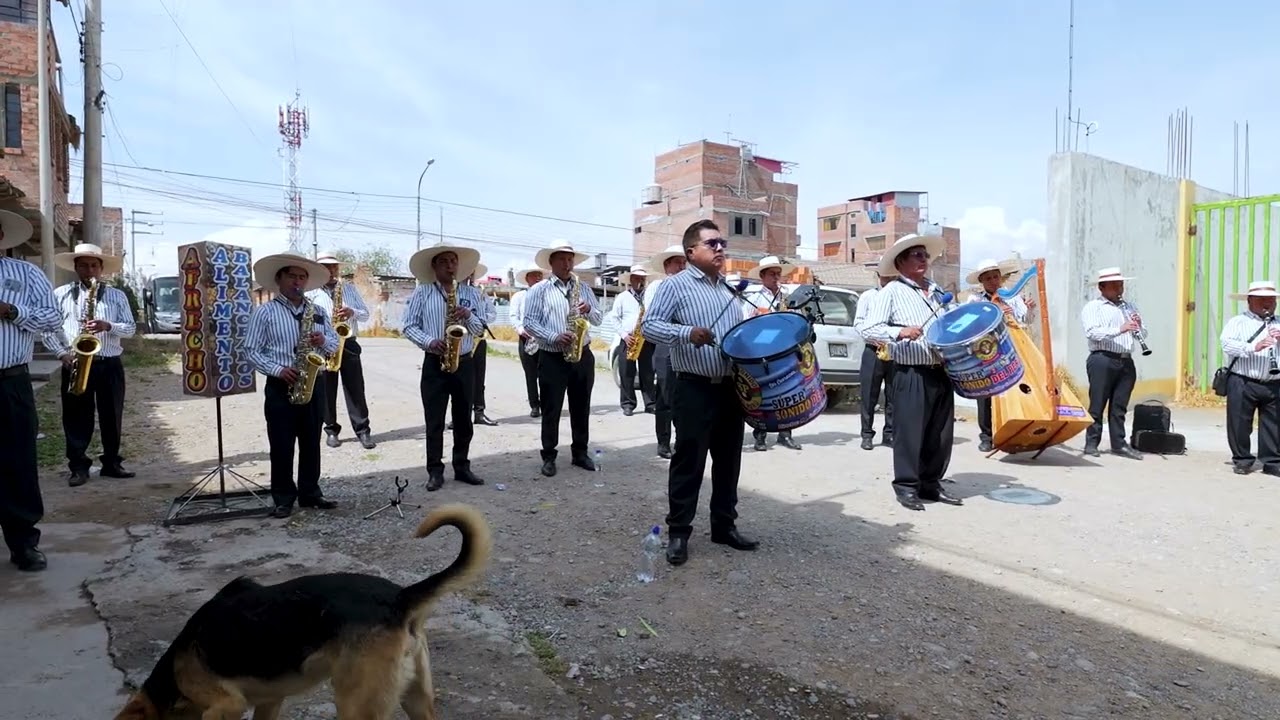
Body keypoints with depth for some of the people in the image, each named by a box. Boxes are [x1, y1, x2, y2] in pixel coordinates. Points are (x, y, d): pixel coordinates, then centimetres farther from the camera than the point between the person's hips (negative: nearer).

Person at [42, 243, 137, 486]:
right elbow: (47, 328, 4)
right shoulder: (61, 294, 6)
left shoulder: (117, 295, 7)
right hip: (75, 364, -1)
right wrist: (62, 353, -9)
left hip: (110, 365, 1)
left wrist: (108, 326, -17)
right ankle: (78, 466, 11)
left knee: (112, 417, 7)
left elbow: (131, 328, 1)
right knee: (76, 418, 3)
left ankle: (111, 463, 17)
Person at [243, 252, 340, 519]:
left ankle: (310, 493, 20)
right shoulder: (264, 311, -2)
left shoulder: (318, 311, 11)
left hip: (314, 383, 4)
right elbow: (251, 351, -5)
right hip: (280, 386, -4)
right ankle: (283, 498, 12)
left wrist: (323, 342, -10)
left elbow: (335, 343, 13)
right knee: (281, 445, 2)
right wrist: (278, 370, -17)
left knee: (311, 442, 10)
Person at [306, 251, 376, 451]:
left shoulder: (350, 288, 11)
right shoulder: (310, 292, 3)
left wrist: (352, 312, -12)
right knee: (327, 391, 5)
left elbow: (366, 314, 9)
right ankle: (331, 430, 15)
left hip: (348, 343, 1)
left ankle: (362, 430, 3)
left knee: (355, 389, 0)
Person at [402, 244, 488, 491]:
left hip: (465, 363, 3)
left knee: (464, 419, 9)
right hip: (435, 364, -2)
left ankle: (462, 467, 20)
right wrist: (430, 342, -18)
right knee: (434, 421, 1)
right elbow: (409, 326, -2)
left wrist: (468, 316, -13)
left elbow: (479, 329, 7)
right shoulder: (422, 292, 0)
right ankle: (435, 471, 9)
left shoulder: (471, 293, 7)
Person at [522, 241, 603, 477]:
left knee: (581, 408, 11)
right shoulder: (538, 290, -1)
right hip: (552, 358, -4)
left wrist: (589, 310, -9)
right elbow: (529, 322, -8)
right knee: (551, 409, 2)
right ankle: (549, 457, 12)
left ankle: (580, 453, 22)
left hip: (582, 356, 4)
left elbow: (598, 318, 14)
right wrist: (554, 337, -20)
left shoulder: (583, 287, 12)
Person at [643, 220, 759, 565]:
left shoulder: (731, 288, 16)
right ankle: (678, 532, 10)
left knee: (729, 459, 13)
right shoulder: (675, 284, -5)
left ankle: (725, 525, 25)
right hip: (694, 388, -6)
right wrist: (687, 334, -27)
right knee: (689, 461, -1)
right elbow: (649, 326, -13)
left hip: (731, 387, 7)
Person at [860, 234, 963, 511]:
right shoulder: (891, 292, -2)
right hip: (911, 373, -7)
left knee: (941, 433, 10)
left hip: (942, 372, 7)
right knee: (910, 431, -3)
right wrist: (899, 332, -26)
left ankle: (931, 484, 22)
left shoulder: (937, 291, 18)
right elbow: (868, 329, -12)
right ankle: (907, 487, 8)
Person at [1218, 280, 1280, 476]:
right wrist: (1253, 347, -26)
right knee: (1240, 424, 3)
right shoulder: (1238, 322, 3)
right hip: (1242, 383, -3)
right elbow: (1227, 345, -12)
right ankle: (1242, 460, 15)